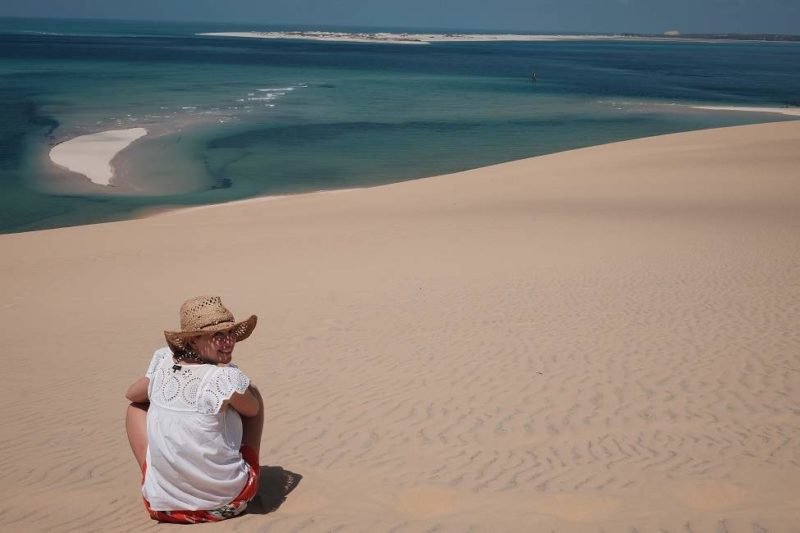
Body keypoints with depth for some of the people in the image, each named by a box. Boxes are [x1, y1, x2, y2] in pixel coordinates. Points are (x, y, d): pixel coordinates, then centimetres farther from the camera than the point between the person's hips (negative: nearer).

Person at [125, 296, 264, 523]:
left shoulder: (163, 362, -6)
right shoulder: (228, 378, -21)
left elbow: (132, 395, 16)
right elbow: (253, 410, 2)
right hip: (227, 503, -3)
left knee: (136, 408, 24)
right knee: (253, 393, 15)